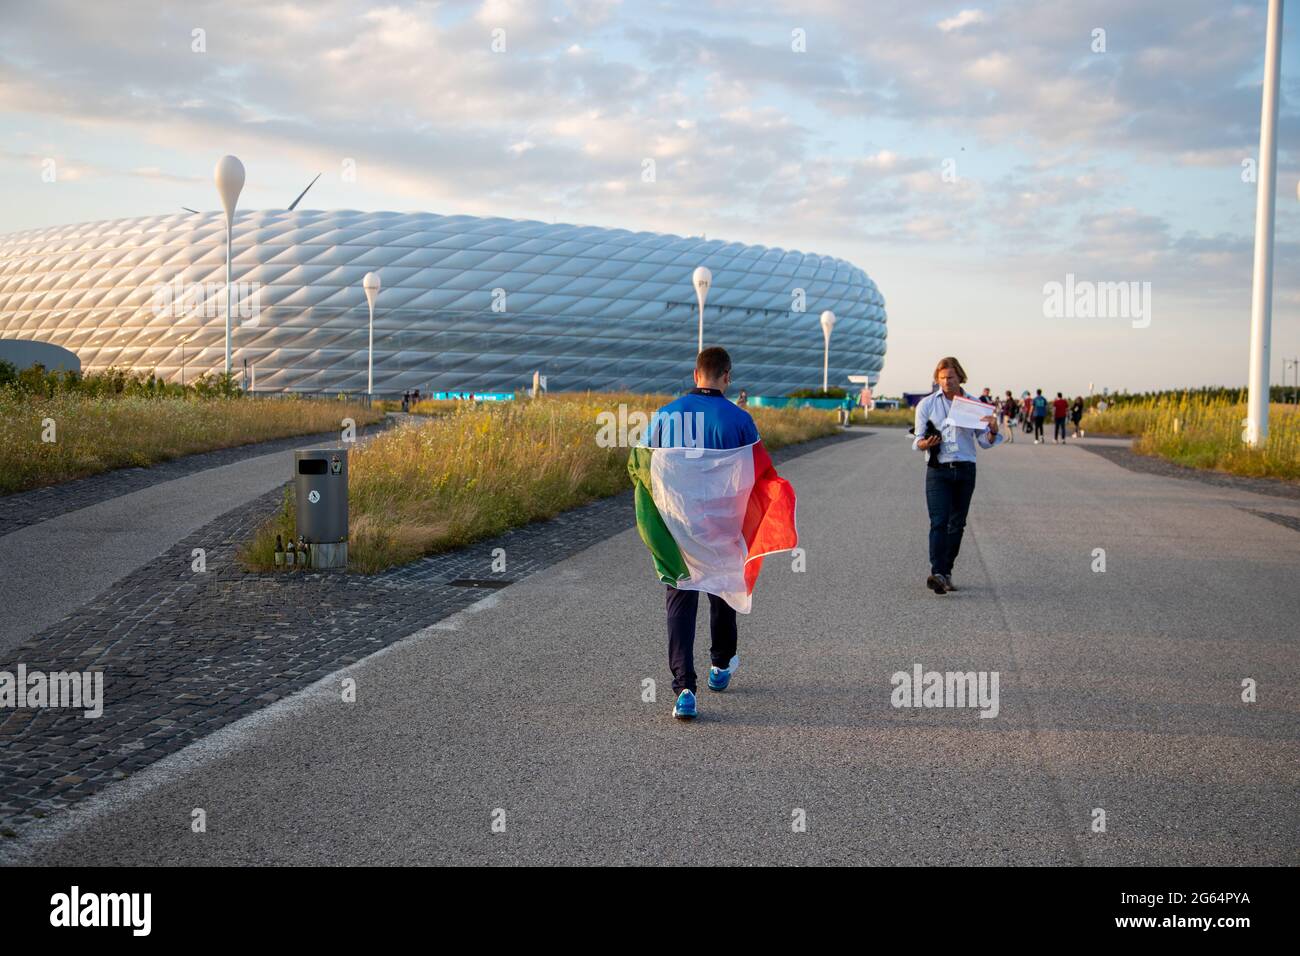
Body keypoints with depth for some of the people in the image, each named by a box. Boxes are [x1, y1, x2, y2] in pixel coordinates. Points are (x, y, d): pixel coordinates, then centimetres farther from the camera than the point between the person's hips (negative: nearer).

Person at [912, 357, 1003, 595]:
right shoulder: (927, 404, 4)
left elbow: (984, 442, 9)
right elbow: (918, 440, 3)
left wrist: (993, 430, -13)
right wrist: (926, 443, -20)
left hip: (966, 470, 3)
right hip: (938, 470, -3)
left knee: (957, 524, 7)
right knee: (939, 522, -15)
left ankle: (946, 573, 16)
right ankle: (937, 574, -24)